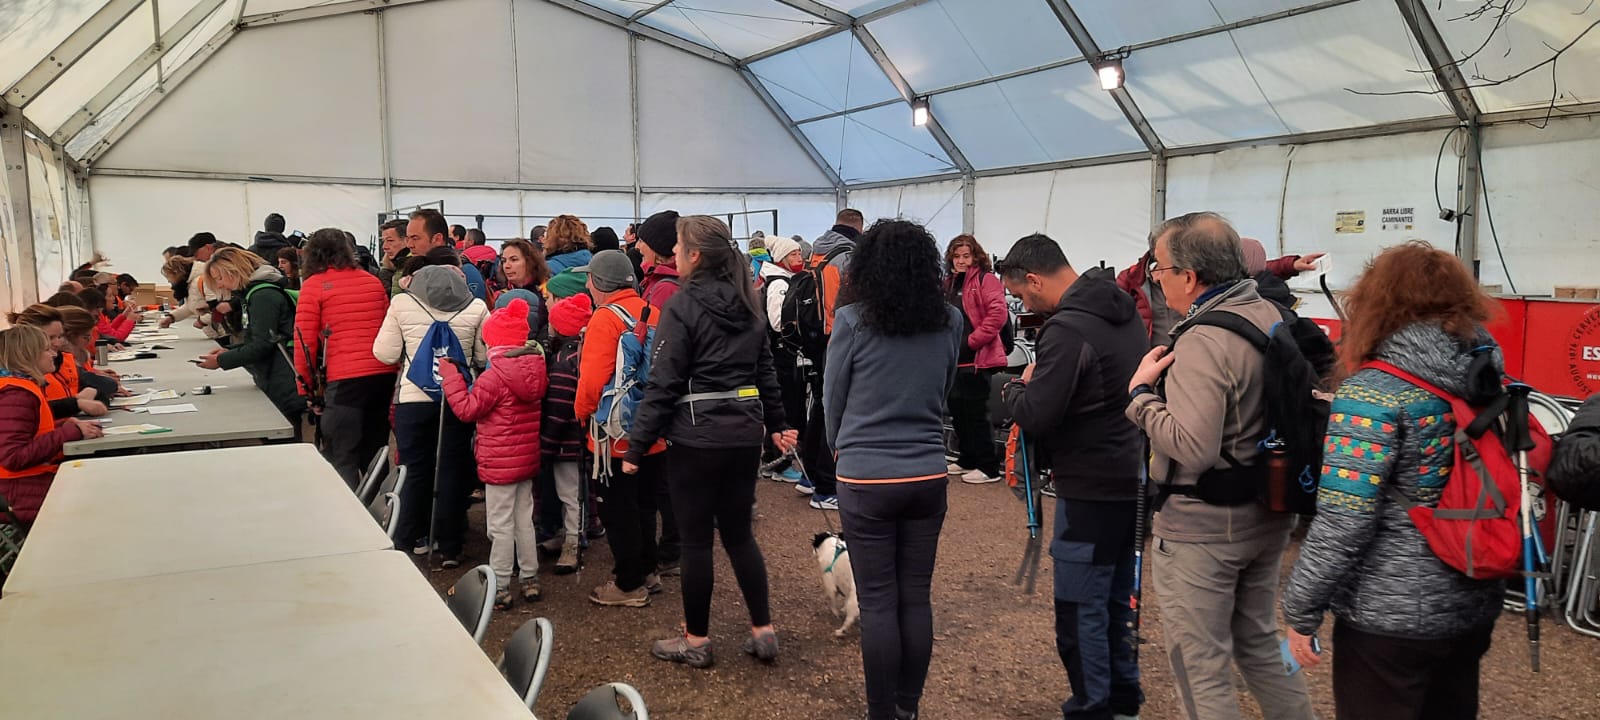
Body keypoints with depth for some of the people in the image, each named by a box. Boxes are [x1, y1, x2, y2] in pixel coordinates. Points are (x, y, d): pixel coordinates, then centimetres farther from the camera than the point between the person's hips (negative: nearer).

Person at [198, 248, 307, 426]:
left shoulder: (263, 296, -13)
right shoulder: (252, 293, 19)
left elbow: (262, 345, -16)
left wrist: (221, 361, -7)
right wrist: (229, 352, 11)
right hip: (274, 387, 10)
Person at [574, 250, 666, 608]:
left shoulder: (606, 317, -17)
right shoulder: (652, 313, 4)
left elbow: (593, 380, -24)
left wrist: (582, 412, -6)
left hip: (616, 434, -7)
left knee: (618, 508, 5)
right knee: (644, 502, 19)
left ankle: (629, 584, 13)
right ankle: (646, 570, 32)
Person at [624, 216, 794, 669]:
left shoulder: (682, 307, -11)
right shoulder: (747, 304, 9)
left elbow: (663, 383, -14)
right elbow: (765, 370, 16)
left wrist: (637, 445, -10)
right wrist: (776, 423, 25)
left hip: (697, 436, -7)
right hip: (745, 431, 7)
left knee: (696, 539, 6)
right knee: (739, 533, 16)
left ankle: (696, 641, 18)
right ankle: (764, 632, 21)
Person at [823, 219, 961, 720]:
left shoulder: (851, 321, -11)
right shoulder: (950, 322, -2)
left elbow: (832, 398, 0)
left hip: (865, 478, -3)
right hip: (928, 476, 3)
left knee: (878, 603, 6)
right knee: (916, 597, 13)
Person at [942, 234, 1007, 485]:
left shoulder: (985, 279, -8)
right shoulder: (950, 283, 16)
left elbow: (998, 314, -19)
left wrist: (971, 342, -18)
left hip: (977, 359, -8)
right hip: (954, 359, 8)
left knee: (976, 413, -6)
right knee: (957, 410, 14)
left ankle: (989, 467, 3)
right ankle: (968, 459, 27)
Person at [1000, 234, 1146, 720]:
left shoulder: (1067, 329, -22)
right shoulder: (1123, 310, 8)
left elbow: (1035, 417, -25)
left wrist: (1017, 386, -3)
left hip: (1091, 490, -10)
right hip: (1131, 479, 10)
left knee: (1080, 608, 1)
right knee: (1117, 599, 20)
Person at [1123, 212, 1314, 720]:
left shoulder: (1202, 342, -24)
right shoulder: (1271, 316, 4)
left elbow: (1192, 446, -30)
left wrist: (1141, 392, -18)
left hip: (1202, 526, -9)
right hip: (1266, 513, 9)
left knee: (1201, 668, 5)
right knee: (1259, 643, 25)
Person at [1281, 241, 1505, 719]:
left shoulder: (1374, 391, -19)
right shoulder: (1491, 378, 2)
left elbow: (1342, 523, -23)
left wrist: (1301, 609, -14)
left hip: (1392, 614, -7)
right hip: (1476, 604, 7)